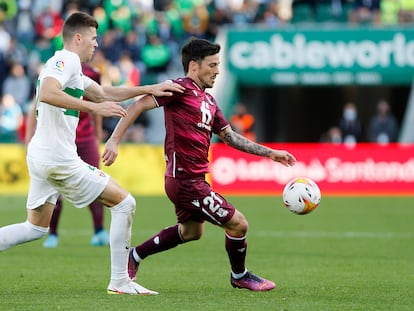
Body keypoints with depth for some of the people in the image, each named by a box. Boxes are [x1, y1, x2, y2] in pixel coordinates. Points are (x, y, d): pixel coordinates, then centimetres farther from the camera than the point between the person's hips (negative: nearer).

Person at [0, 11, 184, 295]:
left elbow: (104, 93, 30)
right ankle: (120, 282, -2)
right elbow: (47, 93, -28)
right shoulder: (66, 60, -11)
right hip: (59, 158, -10)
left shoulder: (71, 67, 21)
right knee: (124, 203, -2)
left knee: (36, 227, 18)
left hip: (39, 155, 10)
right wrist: (94, 107, -29)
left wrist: (150, 89, 26)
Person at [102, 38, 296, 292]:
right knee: (238, 224, -4)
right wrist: (114, 141, -26)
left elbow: (229, 136, 21)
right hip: (186, 181, -10)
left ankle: (134, 256, 37)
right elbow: (139, 105, -18)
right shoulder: (181, 89, -14)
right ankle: (240, 276, 21)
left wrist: (270, 153, 18)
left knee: (191, 231, 30)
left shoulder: (209, 101, 14)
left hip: (192, 179, 10)